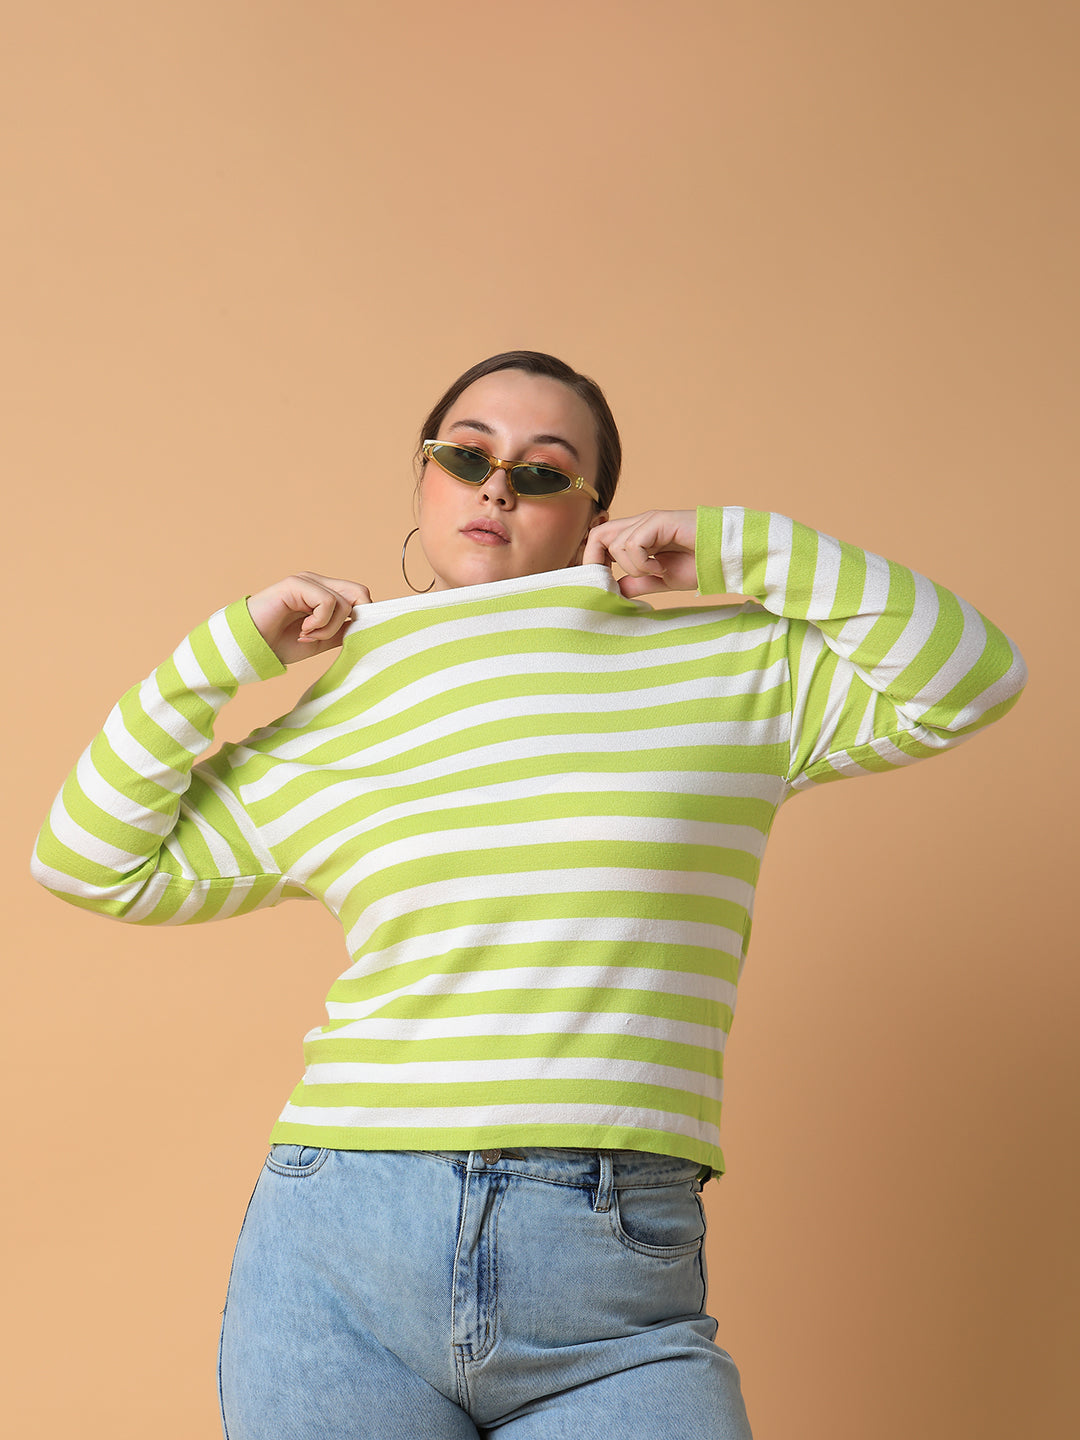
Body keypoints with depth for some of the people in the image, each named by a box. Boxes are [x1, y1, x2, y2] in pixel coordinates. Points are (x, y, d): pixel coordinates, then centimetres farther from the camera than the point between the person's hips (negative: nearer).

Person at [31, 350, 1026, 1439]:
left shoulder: (727, 671, 9)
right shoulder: (320, 742, 12)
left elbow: (967, 680, 4)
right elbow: (89, 860, 17)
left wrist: (735, 548, 1)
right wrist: (233, 647, 9)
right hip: (339, 1266, 1)